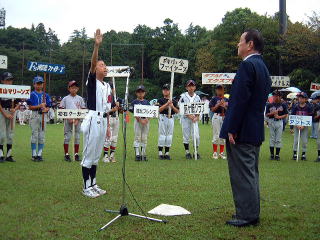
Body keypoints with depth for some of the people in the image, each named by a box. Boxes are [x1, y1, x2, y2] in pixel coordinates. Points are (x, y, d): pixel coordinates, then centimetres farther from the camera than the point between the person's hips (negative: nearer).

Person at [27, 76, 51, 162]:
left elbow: (48, 107, 11)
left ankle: (39, 154, 12)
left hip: (44, 115, 4)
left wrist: (46, 109, -11)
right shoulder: (32, 94, 0)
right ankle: (34, 154, 4)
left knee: (42, 136, 5)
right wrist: (39, 106, -17)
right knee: (34, 135, -2)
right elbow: (30, 107, -6)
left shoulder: (46, 95, 11)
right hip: (35, 115, -3)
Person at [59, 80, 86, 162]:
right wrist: (68, 118, -10)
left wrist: (78, 119, -7)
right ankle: (66, 154, 7)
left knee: (77, 137, 4)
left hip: (78, 120, 2)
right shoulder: (65, 98, 4)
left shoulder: (80, 98, 9)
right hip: (68, 120, -2)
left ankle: (76, 154, 12)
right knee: (67, 137, -1)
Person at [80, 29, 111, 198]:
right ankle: (86, 187, 5)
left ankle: (93, 184, 22)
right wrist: (97, 46, -35)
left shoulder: (107, 86, 16)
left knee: (96, 155, 14)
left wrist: (108, 125, 16)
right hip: (93, 119, -8)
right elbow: (92, 64, -23)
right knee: (89, 154, -3)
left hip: (103, 120, 8)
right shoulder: (92, 81, -4)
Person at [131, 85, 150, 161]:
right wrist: (140, 120, -20)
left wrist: (147, 119, -13)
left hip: (146, 121, 3)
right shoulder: (134, 102, 1)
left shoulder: (147, 102, 12)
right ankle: (137, 154, -3)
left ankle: (143, 154, 10)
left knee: (144, 138, 5)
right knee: (137, 138, -4)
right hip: (138, 120, -3)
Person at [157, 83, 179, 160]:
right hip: (163, 118, -3)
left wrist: (172, 106, -14)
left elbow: (177, 111, 3)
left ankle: (167, 153, 13)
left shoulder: (174, 101, 10)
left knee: (169, 136, 5)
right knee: (162, 136, -3)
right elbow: (159, 109, -12)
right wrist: (167, 104, -20)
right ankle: (160, 153, 3)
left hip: (171, 118, 3)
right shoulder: (160, 100, 2)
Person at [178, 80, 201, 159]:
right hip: (185, 118, -2)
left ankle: (196, 152, 8)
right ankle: (187, 152, 12)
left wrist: (196, 117, -9)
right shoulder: (183, 96, -1)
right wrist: (189, 115, -16)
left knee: (196, 136, -6)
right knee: (186, 136, 2)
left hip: (194, 118, 2)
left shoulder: (197, 97, 8)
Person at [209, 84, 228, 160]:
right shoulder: (214, 99, 0)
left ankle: (221, 153, 15)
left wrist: (224, 106, -10)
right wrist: (219, 104, -16)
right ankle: (215, 153, 5)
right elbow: (212, 109, -6)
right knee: (216, 135, -2)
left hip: (224, 117, 4)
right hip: (216, 117, -4)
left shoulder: (226, 100, 11)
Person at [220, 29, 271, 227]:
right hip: (256, 130, 10)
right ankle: (252, 213, 25)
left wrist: (232, 129, -18)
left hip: (242, 131, -10)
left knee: (242, 174, -3)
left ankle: (246, 216, 3)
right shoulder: (263, 67, 16)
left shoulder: (247, 65, -15)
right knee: (251, 172, 16)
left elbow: (241, 99, -21)